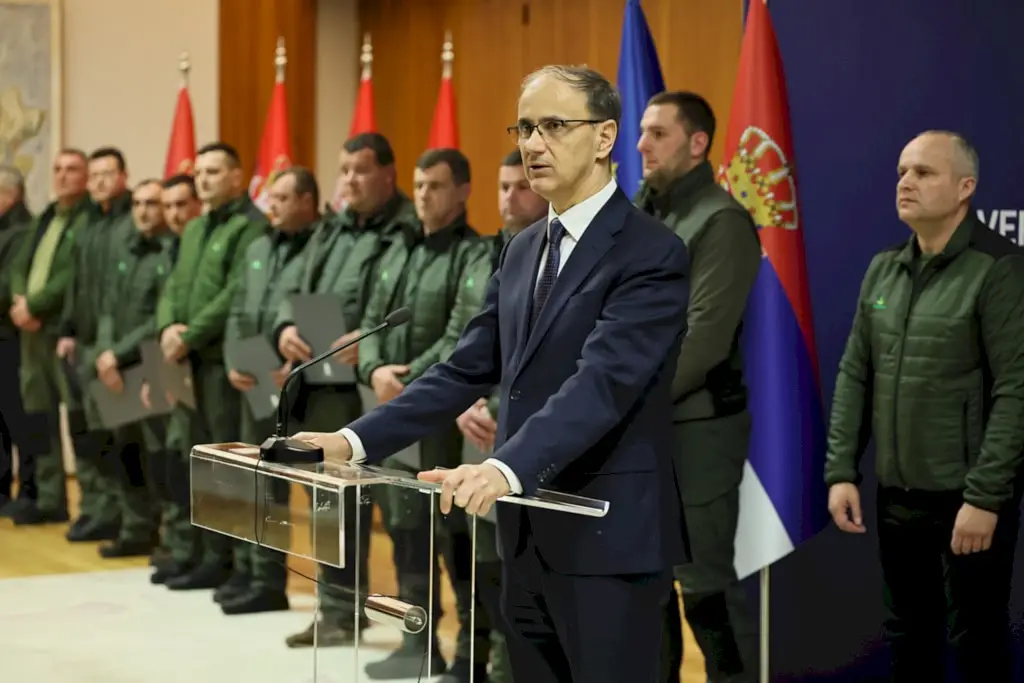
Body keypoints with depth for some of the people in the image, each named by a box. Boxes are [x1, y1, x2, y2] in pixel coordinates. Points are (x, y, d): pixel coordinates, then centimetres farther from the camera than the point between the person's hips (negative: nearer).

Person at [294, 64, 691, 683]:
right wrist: (357, 440, 0)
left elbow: (602, 383, -24)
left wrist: (506, 469, -38)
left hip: (609, 538, -8)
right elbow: (467, 371, 11)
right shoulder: (524, 250, 14)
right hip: (528, 536, 8)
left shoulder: (652, 252, -12)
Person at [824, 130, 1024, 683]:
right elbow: (855, 376, 12)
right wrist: (841, 471, 4)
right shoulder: (882, 270, 9)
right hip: (897, 495, 6)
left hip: (967, 498, -6)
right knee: (909, 637, 14)